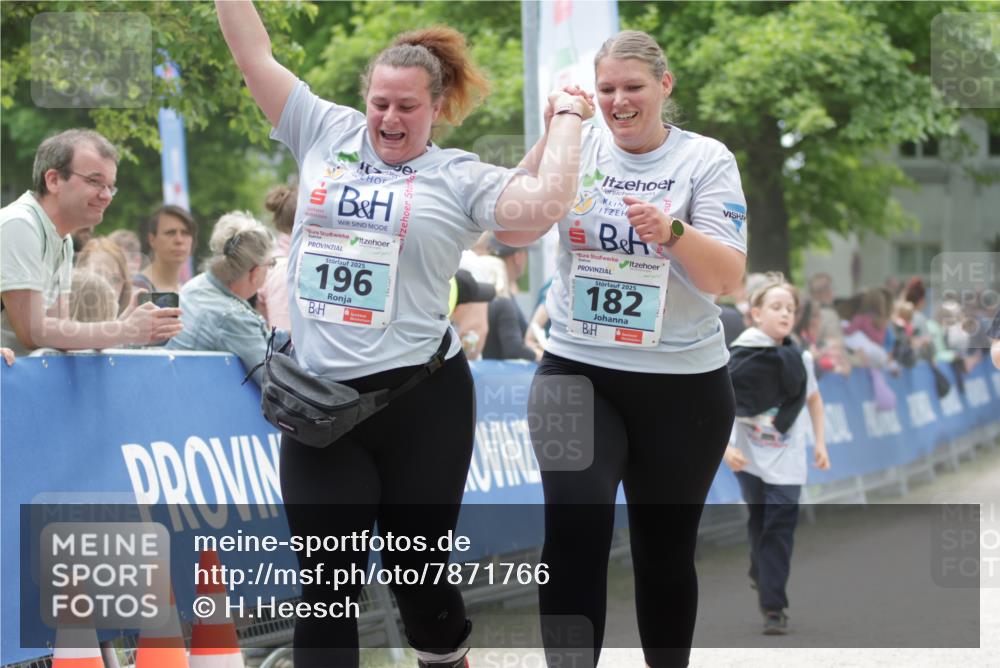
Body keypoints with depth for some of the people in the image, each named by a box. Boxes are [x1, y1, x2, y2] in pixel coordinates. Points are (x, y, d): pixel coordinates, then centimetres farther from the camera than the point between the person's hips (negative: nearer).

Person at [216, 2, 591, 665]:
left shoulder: (459, 177, -1)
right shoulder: (325, 135, 7)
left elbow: (547, 202, -17)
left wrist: (569, 115, -6)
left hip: (418, 396, -2)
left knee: (416, 568, 9)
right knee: (326, 577, 2)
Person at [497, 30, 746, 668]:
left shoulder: (706, 160, -3)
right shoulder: (579, 150, 2)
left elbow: (728, 277, -10)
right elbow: (512, 233, -9)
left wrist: (671, 230, -28)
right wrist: (552, 138, -18)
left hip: (683, 385, 0)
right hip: (576, 373, 0)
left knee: (665, 549, 11)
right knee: (574, 533, -16)